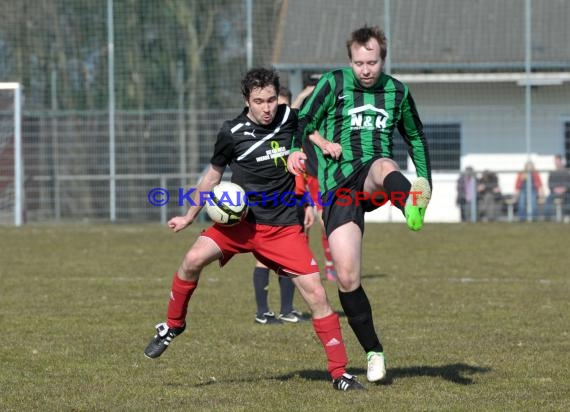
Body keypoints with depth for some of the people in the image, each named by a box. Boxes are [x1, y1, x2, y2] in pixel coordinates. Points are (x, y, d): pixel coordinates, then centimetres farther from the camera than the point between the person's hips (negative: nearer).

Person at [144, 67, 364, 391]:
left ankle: (340, 372, 1)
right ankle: (173, 325, 3)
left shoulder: (289, 119, -2)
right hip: (240, 219, 0)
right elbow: (213, 175, 12)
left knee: (316, 293, -9)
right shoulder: (232, 132, -4)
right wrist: (190, 216, 17)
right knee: (194, 259, -24)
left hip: (284, 227, 0)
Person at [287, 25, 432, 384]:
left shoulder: (397, 92, 13)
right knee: (347, 277, -10)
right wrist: (296, 151, -14)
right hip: (339, 187, 0)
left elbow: (416, 137, 26)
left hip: (373, 178, 0)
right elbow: (304, 121, 5)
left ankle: (412, 206, -74)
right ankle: (373, 351, 7)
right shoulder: (334, 83, 4)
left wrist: (425, 178, 17)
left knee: (384, 166, -39)